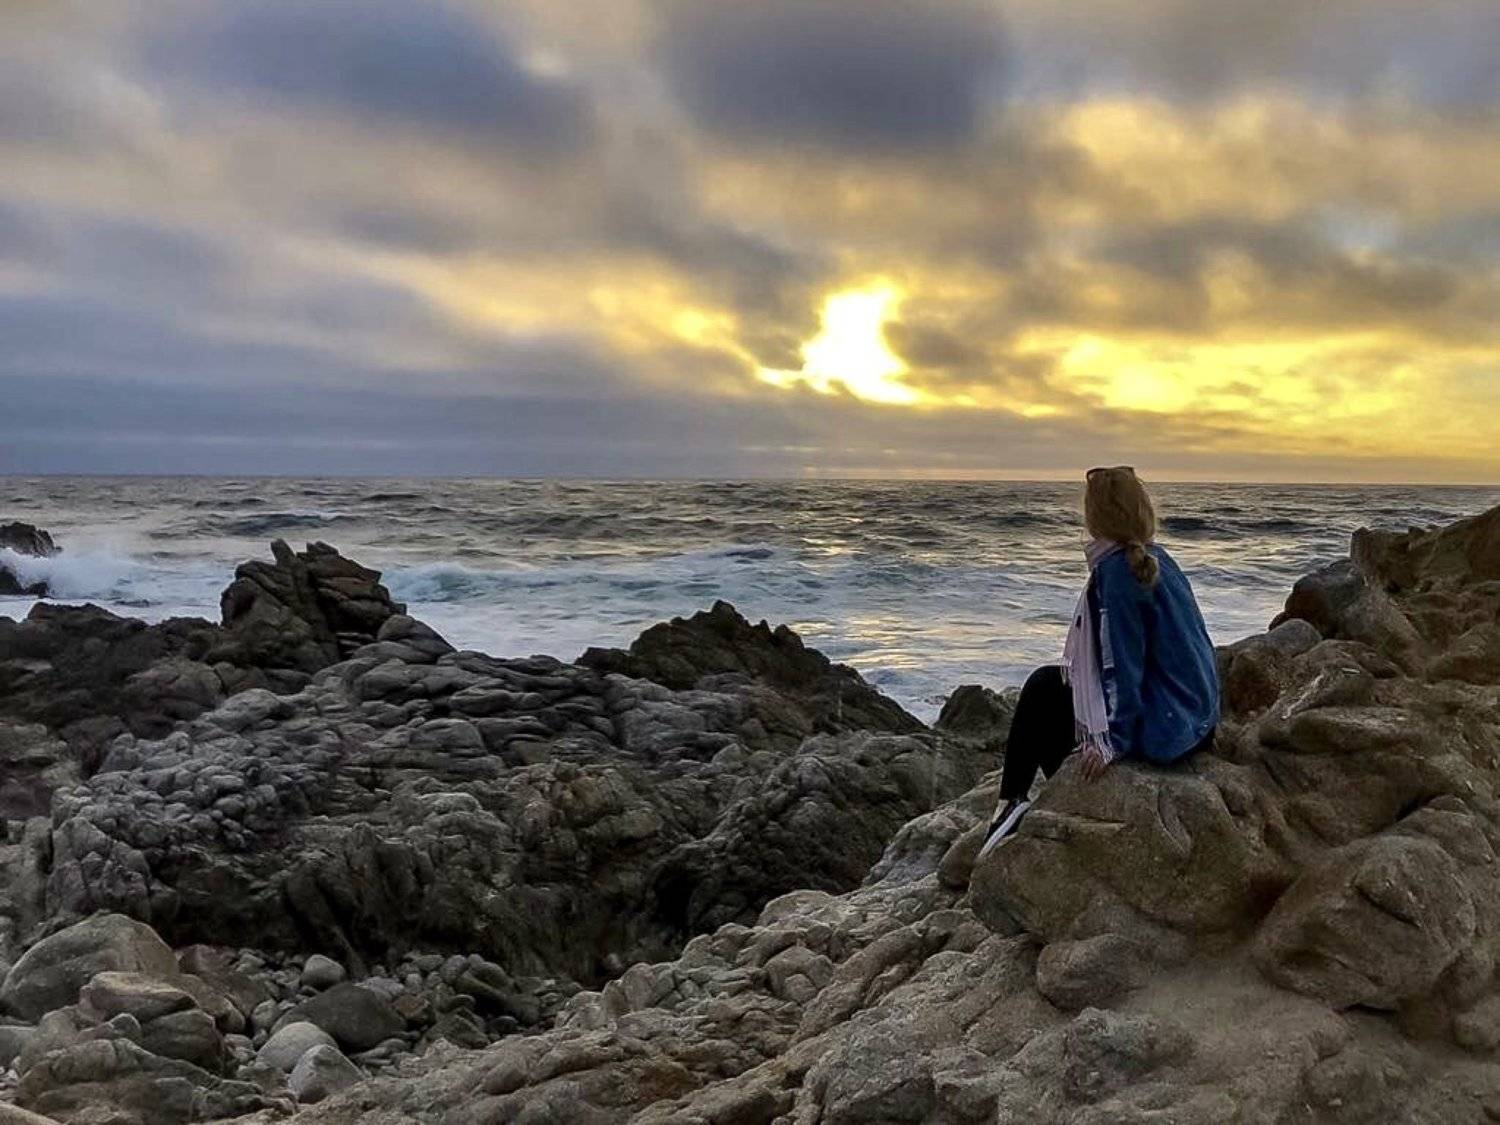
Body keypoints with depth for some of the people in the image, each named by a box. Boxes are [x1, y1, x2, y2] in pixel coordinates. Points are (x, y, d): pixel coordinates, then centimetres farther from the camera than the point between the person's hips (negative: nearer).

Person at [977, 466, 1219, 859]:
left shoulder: (1116, 571, -19)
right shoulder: (1158, 560, 8)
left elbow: (1122, 664, -21)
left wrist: (1113, 742, -18)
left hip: (1160, 729, -8)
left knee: (1043, 690, 8)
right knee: (1049, 684, 20)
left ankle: (1011, 803, 19)